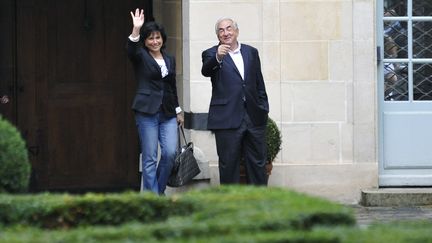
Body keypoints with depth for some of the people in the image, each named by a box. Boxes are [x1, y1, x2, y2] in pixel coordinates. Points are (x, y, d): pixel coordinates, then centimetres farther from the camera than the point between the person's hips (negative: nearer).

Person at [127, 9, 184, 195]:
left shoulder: (170, 60, 14)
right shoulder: (141, 57, 0)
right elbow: (131, 50, -24)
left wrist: (178, 111, 18)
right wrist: (136, 30, -40)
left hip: (168, 113, 4)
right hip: (147, 111, -4)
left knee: (170, 153, -7)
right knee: (149, 158, -3)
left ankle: (159, 190, 14)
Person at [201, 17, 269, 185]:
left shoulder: (251, 52, 12)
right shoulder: (211, 54, 0)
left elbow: (259, 84, 16)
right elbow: (206, 71, -22)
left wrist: (264, 108, 9)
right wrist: (217, 58, -41)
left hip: (254, 117, 4)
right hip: (228, 119, -4)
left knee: (258, 162, 8)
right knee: (228, 164, 2)